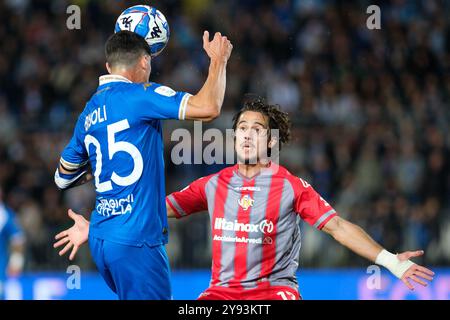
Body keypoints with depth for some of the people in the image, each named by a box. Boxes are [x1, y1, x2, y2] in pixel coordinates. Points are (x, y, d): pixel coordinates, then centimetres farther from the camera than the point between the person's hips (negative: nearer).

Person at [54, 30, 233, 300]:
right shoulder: (139, 95, -9)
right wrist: (218, 60, -3)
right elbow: (208, 108, -18)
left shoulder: (89, 112, 14)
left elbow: (63, 178, 24)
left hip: (100, 238, 8)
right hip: (135, 239, -8)